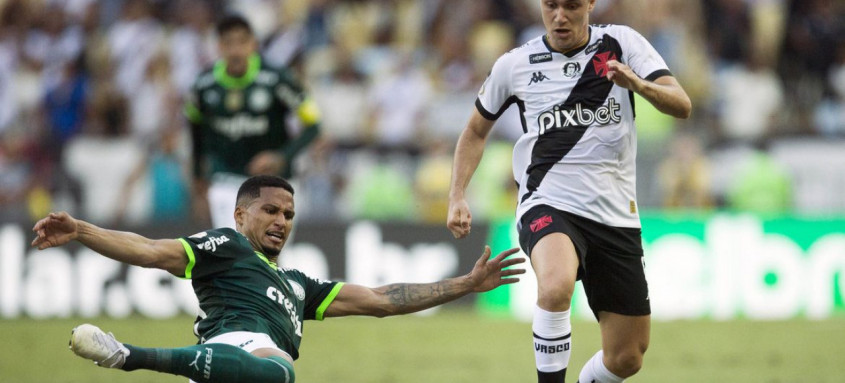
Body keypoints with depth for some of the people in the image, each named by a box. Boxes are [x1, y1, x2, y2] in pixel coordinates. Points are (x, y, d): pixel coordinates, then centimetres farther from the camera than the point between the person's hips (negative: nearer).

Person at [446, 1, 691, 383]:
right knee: (556, 285, -37)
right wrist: (456, 197, 6)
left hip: (616, 217, 2)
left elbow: (682, 106, -8)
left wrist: (639, 85, -29)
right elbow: (476, 131, 19)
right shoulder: (514, 65, 3)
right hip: (548, 206, -2)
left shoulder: (621, 44, 1)